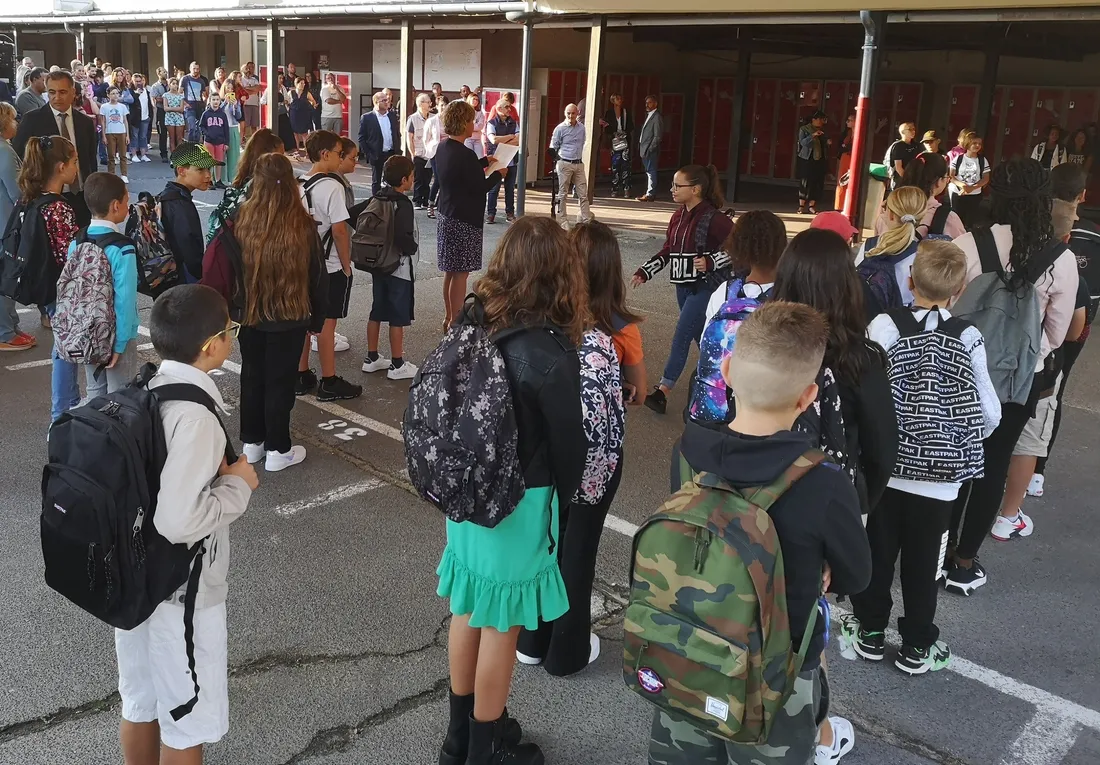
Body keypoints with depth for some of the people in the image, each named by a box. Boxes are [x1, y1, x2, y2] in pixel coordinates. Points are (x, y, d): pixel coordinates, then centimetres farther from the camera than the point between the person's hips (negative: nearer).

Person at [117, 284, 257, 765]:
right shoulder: (194, 416, -27)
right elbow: (178, 522, -31)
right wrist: (237, 484, -17)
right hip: (180, 591, -8)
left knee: (140, 699, 25)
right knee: (189, 719, 12)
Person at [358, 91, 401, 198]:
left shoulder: (392, 116, 8)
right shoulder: (367, 118, -4)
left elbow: (398, 134, 15)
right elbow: (362, 138, -4)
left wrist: (398, 151, 6)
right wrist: (368, 154, -10)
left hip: (392, 153, 3)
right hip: (376, 155, -3)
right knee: (376, 181, 7)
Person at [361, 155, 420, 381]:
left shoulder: (378, 199, 5)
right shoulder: (403, 204, -19)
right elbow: (403, 238, -29)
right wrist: (414, 247, -9)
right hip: (399, 267, -8)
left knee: (377, 312, 15)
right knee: (398, 317, 0)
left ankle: (372, 358, 24)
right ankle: (397, 365, 7)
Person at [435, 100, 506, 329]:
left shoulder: (443, 148, 6)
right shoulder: (465, 154, -21)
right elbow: (480, 187, -17)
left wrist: (484, 162, 26)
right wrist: (498, 174, 0)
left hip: (447, 216, 9)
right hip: (464, 220, -9)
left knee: (451, 271, 18)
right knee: (460, 273, -1)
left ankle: (449, 318, 27)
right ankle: (455, 322, 5)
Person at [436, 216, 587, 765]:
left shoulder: (470, 322, -6)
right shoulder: (551, 351, -24)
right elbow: (568, 442, -14)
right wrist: (562, 501, 5)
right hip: (520, 501, -6)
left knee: (469, 609, 21)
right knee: (501, 623, 11)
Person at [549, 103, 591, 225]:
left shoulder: (581, 128, 9)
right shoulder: (560, 128, -4)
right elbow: (553, 148, 0)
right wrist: (556, 163, -1)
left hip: (579, 164, 4)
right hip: (564, 164, -4)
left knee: (583, 193, 3)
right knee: (563, 193, 2)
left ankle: (586, 220, 8)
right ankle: (563, 220, 8)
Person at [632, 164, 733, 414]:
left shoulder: (713, 218, -16)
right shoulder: (679, 216, 8)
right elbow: (667, 251, 14)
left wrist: (710, 262, -24)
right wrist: (644, 272, 6)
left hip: (704, 288, -8)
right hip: (683, 286, 8)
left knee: (681, 338, -9)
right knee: (702, 339, 17)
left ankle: (661, 392, -8)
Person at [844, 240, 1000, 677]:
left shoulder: (885, 325, -11)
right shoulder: (968, 338, -8)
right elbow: (989, 413, -5)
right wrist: (961, 443, 15)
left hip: (885, 468, 0)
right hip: (939, 476, 0)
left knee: (877, 552, 16)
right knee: (923, 562, 12)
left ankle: (870, 631, 29)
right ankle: (916, 647, 25)